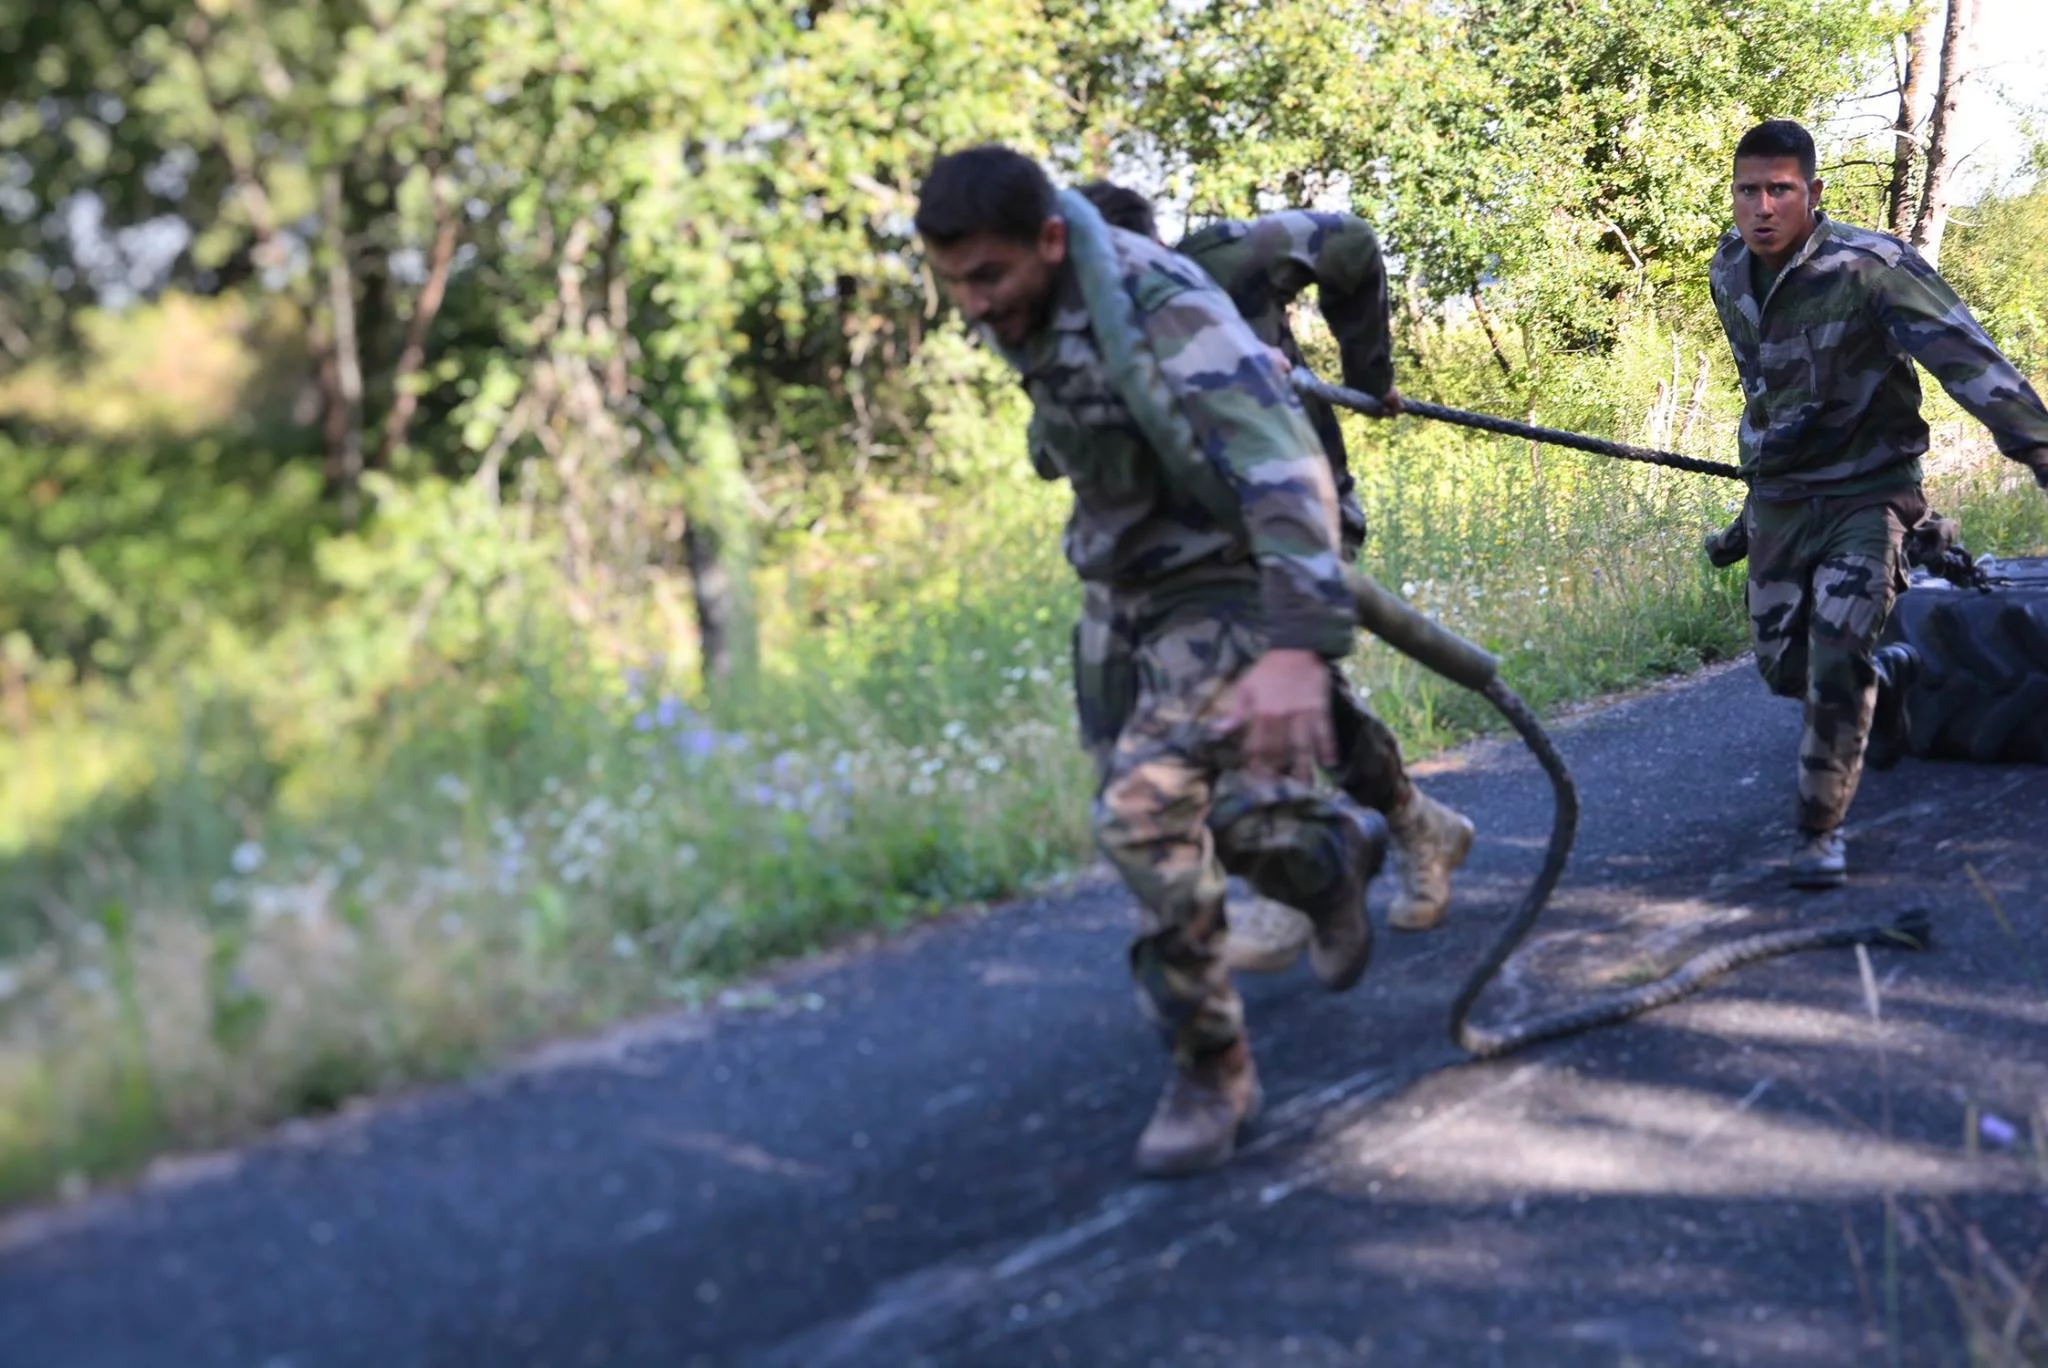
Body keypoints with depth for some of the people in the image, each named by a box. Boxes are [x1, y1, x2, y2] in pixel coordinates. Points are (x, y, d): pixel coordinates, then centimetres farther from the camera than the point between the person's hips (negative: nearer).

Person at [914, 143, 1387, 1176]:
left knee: (1146, 808, -24)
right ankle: (1332, 852, 47)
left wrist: (1300, 643, -52)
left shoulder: (1161, 312, -28)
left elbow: (1281, 470, -40)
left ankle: (1211, 1068, -8)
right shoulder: (1030, 307, -2)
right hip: (1157, 597, 9)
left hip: (1234, 594, -9)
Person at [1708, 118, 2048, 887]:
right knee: (1784, 666, 12)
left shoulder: (1869, 267, -22)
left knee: (1836, 660, -17)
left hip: (1867, 492, -6)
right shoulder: (1728, 275, -3)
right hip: (1778, 497, 6)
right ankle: (1890, 676, 44)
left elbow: (1968, 361, -27)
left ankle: (1821, 832, -2)